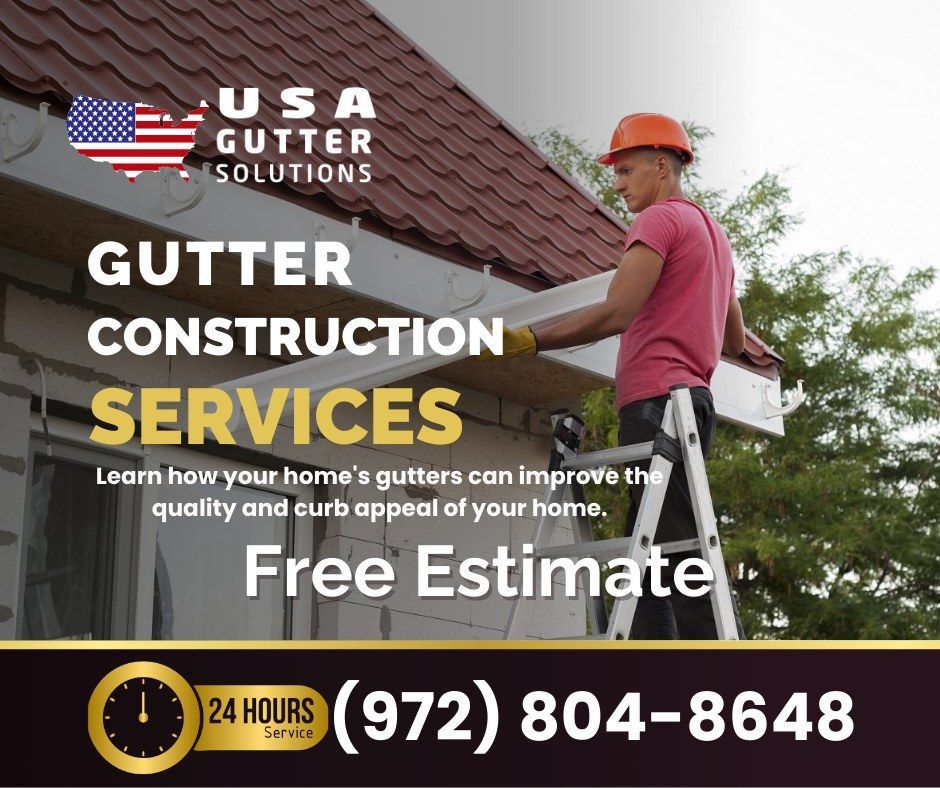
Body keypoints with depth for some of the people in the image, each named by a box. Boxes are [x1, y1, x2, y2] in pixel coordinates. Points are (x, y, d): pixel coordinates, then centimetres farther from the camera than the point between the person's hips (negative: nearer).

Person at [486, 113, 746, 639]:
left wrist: (529, 341, -15)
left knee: (684, 560, -13)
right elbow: (734, 342, 33)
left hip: (656, 402, -10)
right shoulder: (714, 234, 26)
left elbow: (616, 314, -15)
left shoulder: (660, 219, -3)